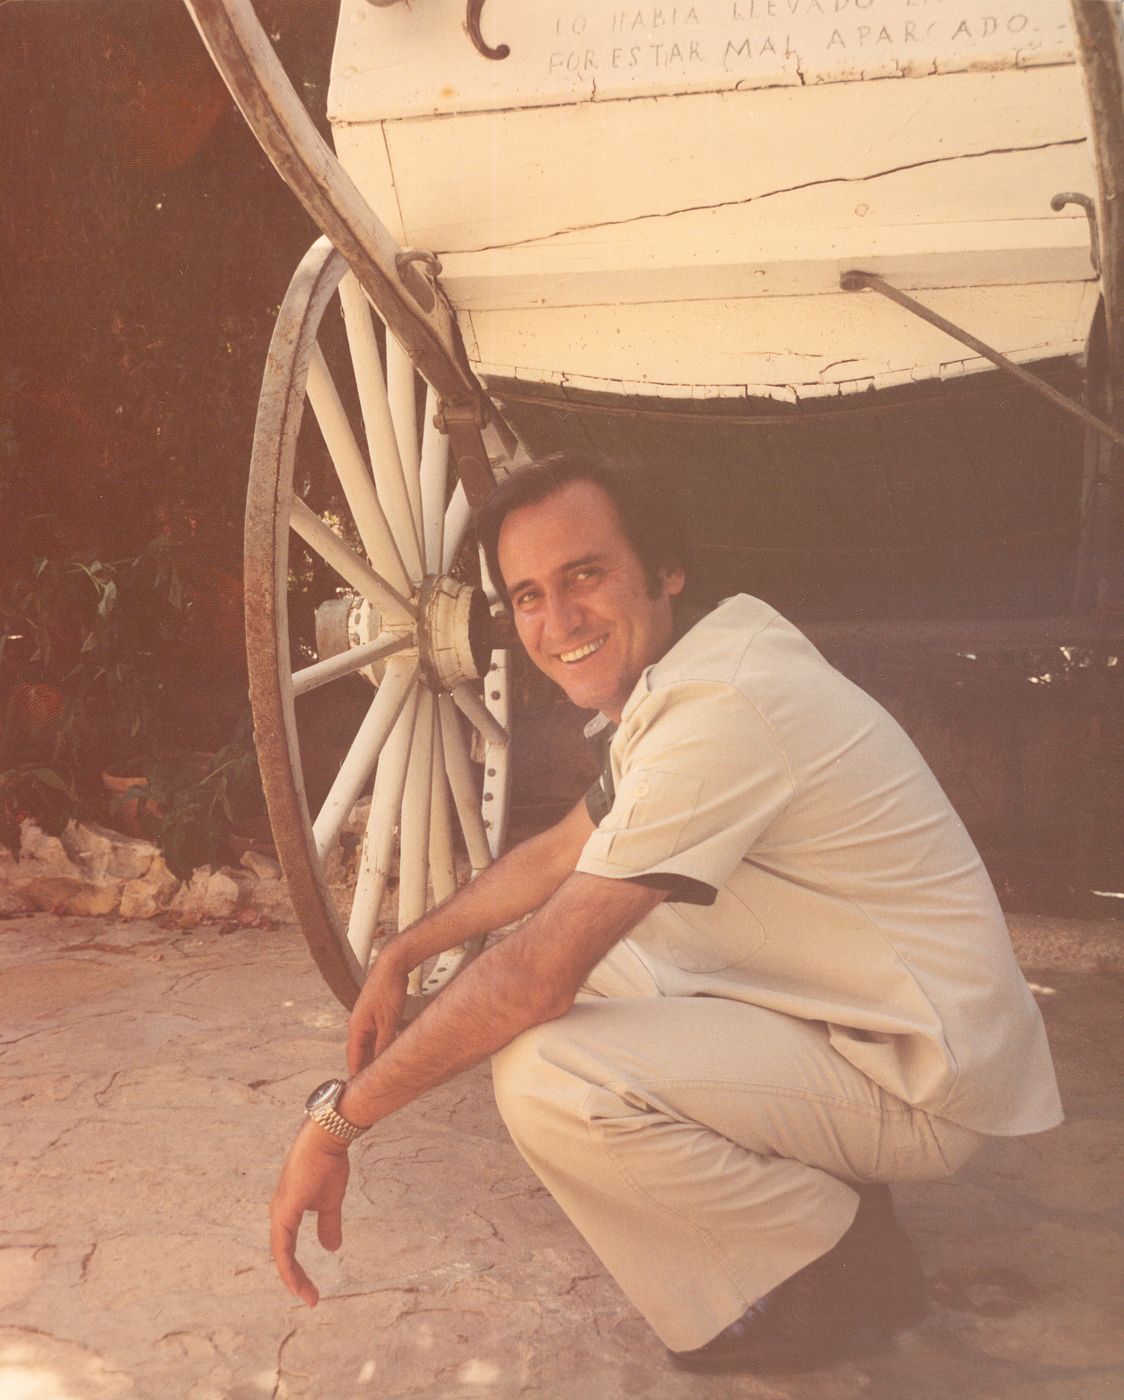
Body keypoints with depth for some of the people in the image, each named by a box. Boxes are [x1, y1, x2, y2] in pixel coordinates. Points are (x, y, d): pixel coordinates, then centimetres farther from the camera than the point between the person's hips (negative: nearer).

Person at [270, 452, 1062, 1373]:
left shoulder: (723, 708, -26)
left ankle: (847, 1268, -3)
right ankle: (811, 1182, 14)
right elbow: (558, 856, 21)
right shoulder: (668, 684, 6)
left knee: (546, 1078, -26)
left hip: (920, 1080, -10)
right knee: (569, 926, 15)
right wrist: (403, 955, 18)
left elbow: (537, 977, -28)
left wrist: (339, 1119, -19)